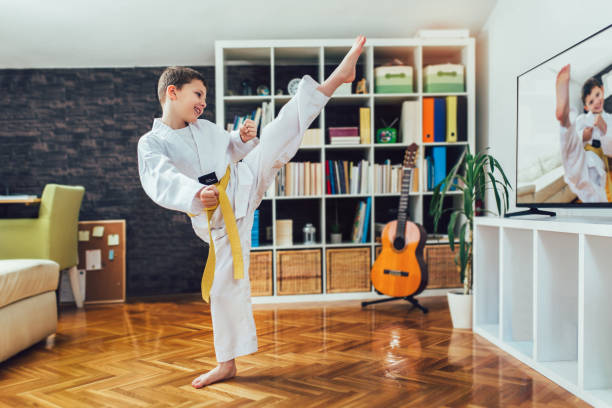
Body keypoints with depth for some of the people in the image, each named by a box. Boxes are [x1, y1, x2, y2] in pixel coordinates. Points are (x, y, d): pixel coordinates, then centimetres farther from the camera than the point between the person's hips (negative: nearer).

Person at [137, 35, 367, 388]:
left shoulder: (206, 128, 9)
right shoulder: (151, 143, -8)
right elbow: (162, 182, -25)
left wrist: (243, 139, -2)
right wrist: (197, 194, -44)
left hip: (242, 184, 4)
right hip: (217, 215, -3)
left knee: (280, 132, -12)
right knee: (226, 285, 0)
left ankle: (337, 77, -14)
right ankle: (227, 363, 16)